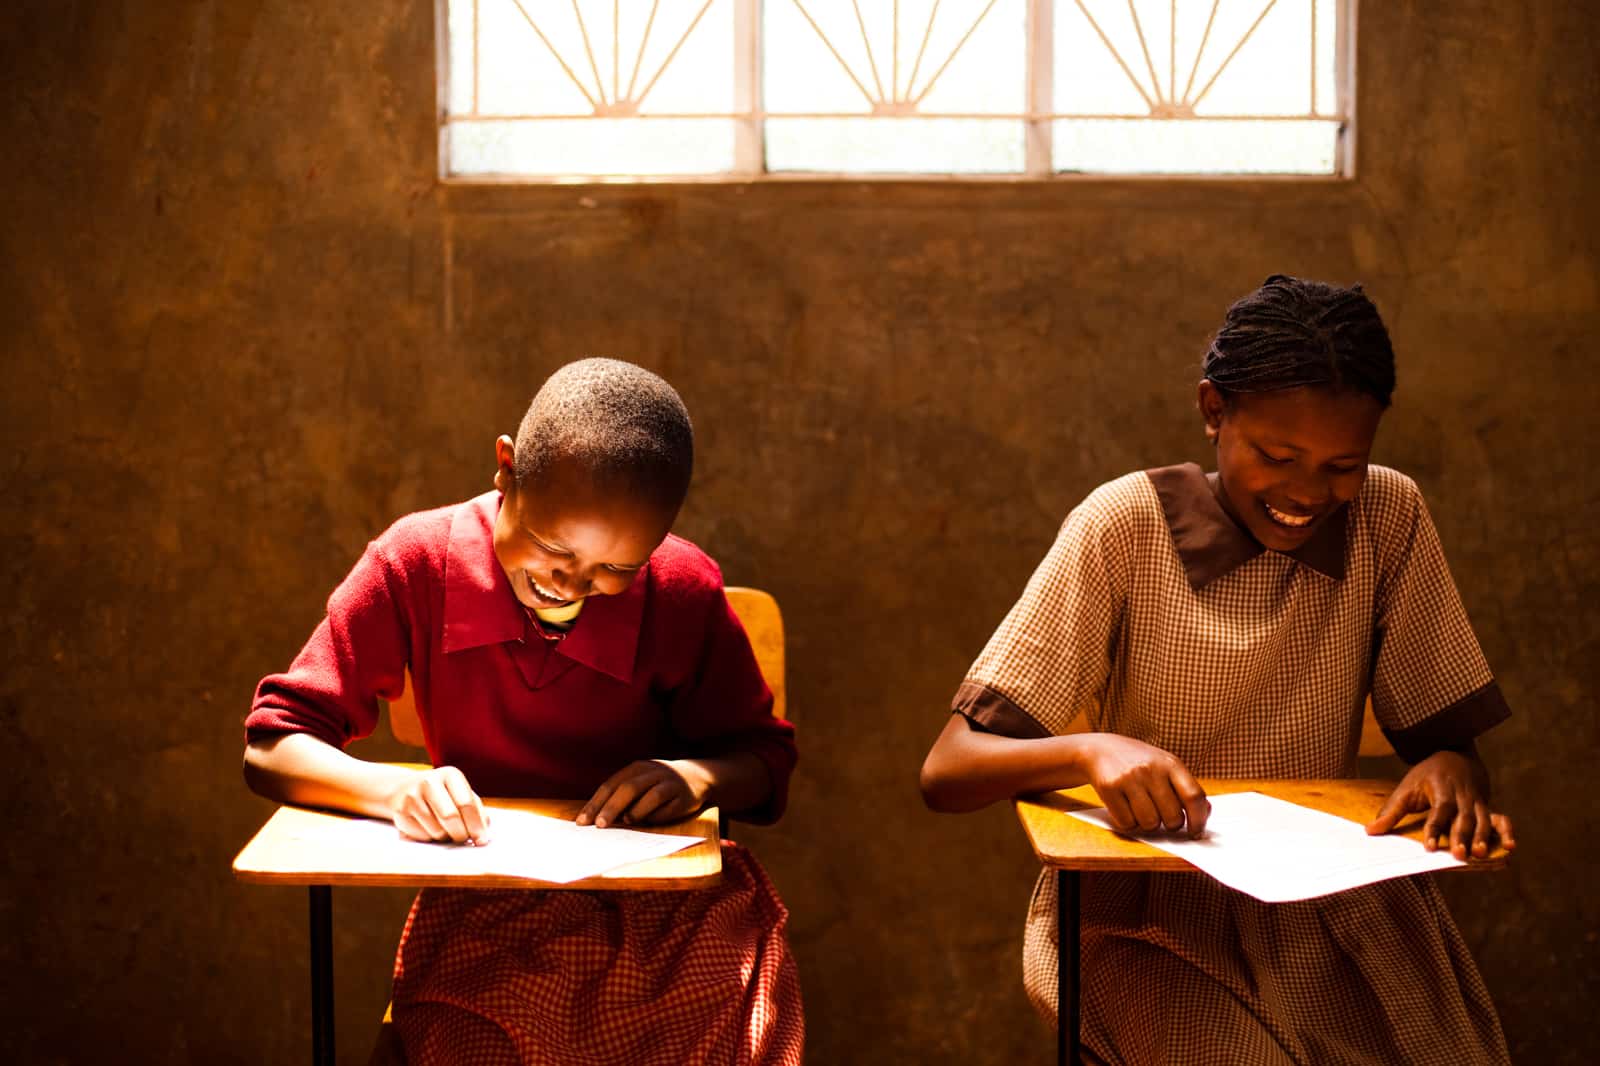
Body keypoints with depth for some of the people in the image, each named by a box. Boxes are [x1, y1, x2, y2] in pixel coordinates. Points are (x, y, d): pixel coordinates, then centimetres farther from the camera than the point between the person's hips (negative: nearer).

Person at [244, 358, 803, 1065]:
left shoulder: (685, 590, -5)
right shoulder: (415, 563, -8)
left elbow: (766, 760, 8)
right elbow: (270, 748, -7)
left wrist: (702, 776, -16)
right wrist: (395, 789, -27)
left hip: (665, 907, 2)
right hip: (482, 915, -1)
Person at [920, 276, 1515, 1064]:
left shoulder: (1390, 519, -1)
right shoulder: (1124, 526, -10)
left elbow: (1442, 734, 6)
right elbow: (946, 772, -13)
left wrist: (1450, 767, -18)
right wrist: (1091, 748, -34)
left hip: (1321, 904, 3)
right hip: (1140, 916, -3)